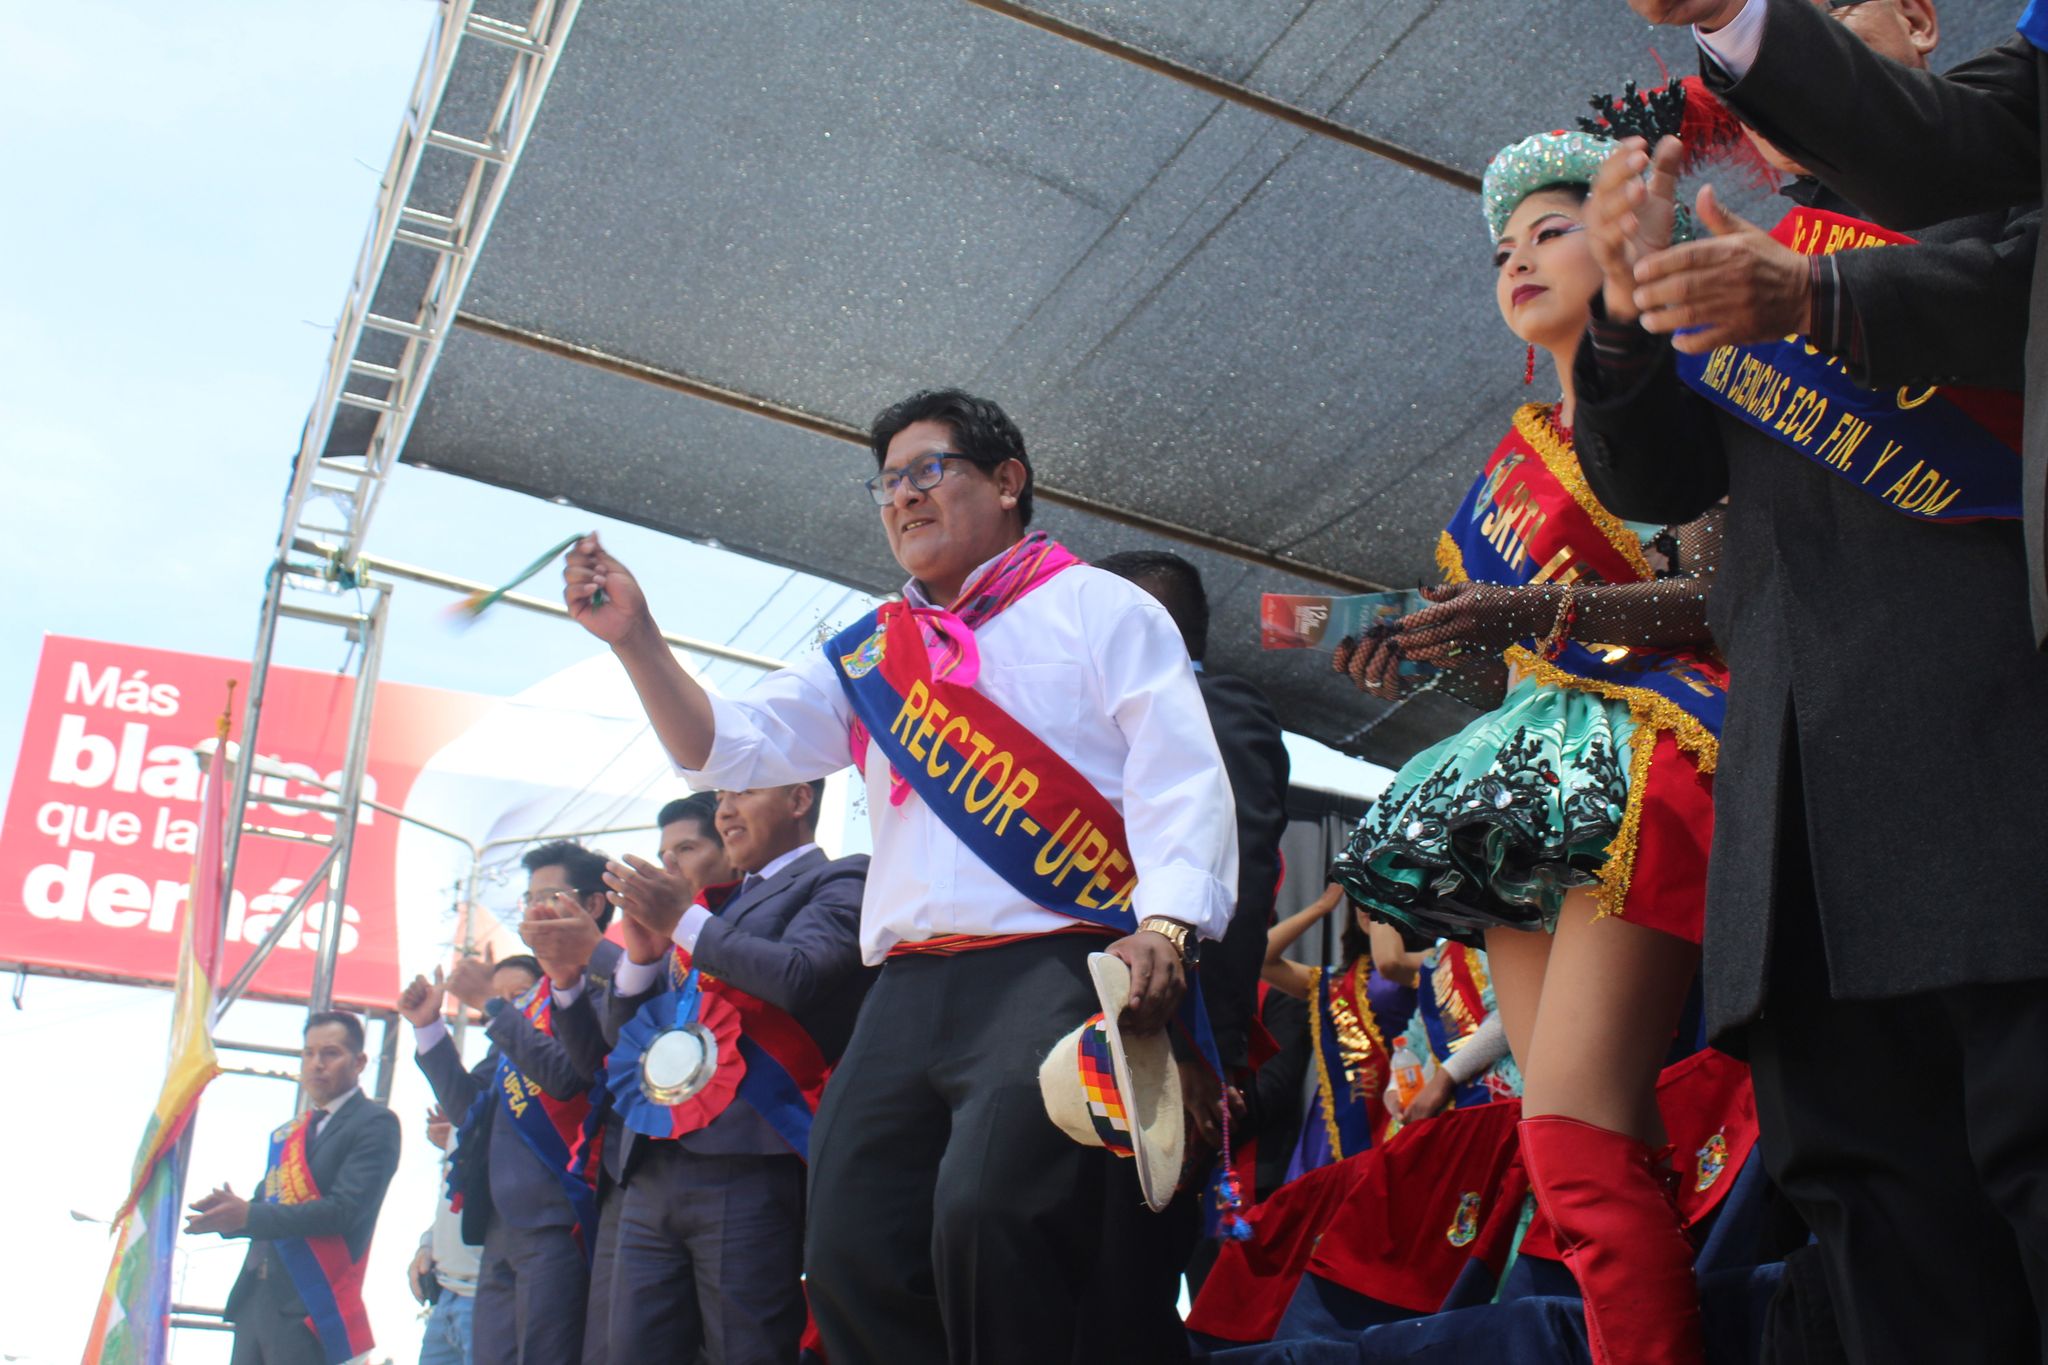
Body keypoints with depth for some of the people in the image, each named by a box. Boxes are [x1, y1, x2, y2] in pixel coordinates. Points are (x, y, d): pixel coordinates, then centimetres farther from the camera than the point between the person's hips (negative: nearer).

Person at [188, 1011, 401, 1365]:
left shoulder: (375, 1124, -7)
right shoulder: (290, 1131, 17)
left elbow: (344, 1209, -17)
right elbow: (270, 1205, 19)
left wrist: (250, 1215, -19)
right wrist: (228, 1215, -3)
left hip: (311, 1310, -7)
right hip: (256, 1301, 7)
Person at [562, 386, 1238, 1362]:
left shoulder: (1094, 606, 9)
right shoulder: (868, 656, 25)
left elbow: (1178, 778, -3)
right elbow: (726, 747, 19)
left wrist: (1164, 923, -20)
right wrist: (636, 639, 4)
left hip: (1054, 965, -6)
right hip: (907, 992, 6)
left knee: (986, 1213, -26)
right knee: (851, 1258, -1)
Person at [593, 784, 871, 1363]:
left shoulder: (837, 882, 4)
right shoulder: (719, 908, 25)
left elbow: (796, 979, -16)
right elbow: (620, 1034, 22)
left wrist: (683, 921, -9)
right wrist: (642, 954, 2)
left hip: (746, 1167, -7)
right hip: (653, 1170, 7)